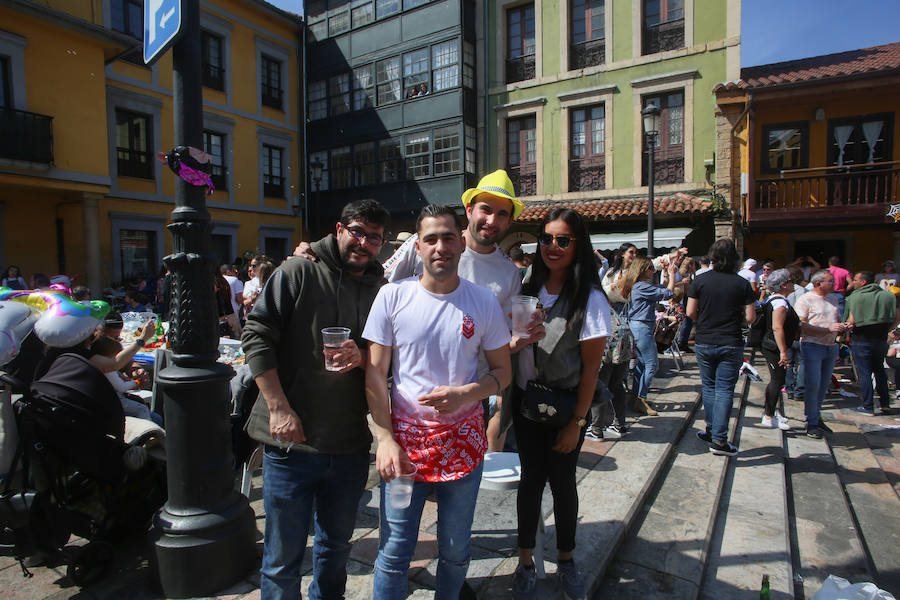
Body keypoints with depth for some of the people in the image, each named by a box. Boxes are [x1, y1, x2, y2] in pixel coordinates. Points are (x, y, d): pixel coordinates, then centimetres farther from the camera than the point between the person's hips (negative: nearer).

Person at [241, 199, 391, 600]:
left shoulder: (381, 291, 6)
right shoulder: (297, 273, -4)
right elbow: (257, 335, -8)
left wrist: (362, 357, -14)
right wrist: (279, 408, -13)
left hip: (350, 445, 4)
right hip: (292, 441, -3)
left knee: (337, 545, 22)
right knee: (283, 558, 10)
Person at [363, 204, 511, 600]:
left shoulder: (484, 303, -2)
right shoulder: (393, 297, -4)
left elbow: (502, 371, 3)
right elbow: (375, 373, -3)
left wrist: (464, 393, -16)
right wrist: (385, 440, -9)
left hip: (464, 441, 1)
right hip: (404, 438, -1)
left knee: (456, 550, 16)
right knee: (394, 552, 7)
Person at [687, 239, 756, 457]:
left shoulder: (700, 280, -5)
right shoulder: (742, 283, -6)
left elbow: (690, 312, -4)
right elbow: (751, 317, -4)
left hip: (704, 343, 1)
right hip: (731, 344, -1)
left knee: (709, 388, 16)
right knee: (725, 391, 2)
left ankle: (711, 430, 25)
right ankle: (719, 439, 1)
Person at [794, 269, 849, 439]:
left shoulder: (834, 299, 17)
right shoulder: (805, 300, -7)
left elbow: (837, 321, 26)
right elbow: (802, 326, -15)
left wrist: (843, 327, 3)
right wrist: (828, 329, -20)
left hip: (831, 347, 7)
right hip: (813, 346, -7)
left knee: (824, 385, 11)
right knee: (812, 385, -7)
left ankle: (816, 417, 23)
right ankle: (811, 423, 0)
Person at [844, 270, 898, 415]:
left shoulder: (855, 297, -10)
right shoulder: (888, 296, 6)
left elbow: (851, 321, -15)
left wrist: (847, 327, 5)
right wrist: (884, 331, 15)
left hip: (862, 340, -5)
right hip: (881, 341, 5)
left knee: (864, 373, 0)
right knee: (880, 371, 18)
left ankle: (867, 406, 4)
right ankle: (885, 405, 21)